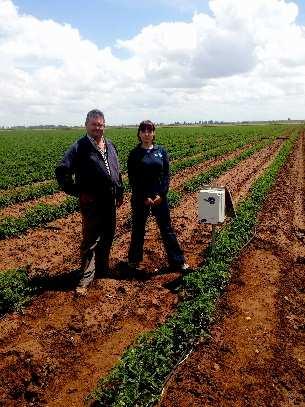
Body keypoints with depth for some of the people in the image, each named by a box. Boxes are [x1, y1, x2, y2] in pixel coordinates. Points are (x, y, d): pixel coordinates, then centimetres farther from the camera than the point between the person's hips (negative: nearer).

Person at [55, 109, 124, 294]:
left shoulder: (110, 145, 10)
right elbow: (62, 172, -13)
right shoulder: (80, 147, -10)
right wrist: (78, 192, -14)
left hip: (110, 201, 7)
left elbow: (118, 171, 20)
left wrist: (120, 192, 18)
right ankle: (85, 279, 12)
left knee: (108, 237, 17)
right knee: (91, 241, 0)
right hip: (92, 202, -6)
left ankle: (103, 270, 35)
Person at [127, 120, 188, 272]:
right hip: (140, 198, -1)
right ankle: (134, 260, 29)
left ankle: (177, 261, 19)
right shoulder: (134, 154, -2)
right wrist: (145, 197, -12)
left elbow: (166, 175, 1)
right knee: (138, 229, 12)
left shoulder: (161, 151, 3)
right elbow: (132, 179, -5)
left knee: (167, 229, 8)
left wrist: (161, 194, -10)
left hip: (160, 197, 1)